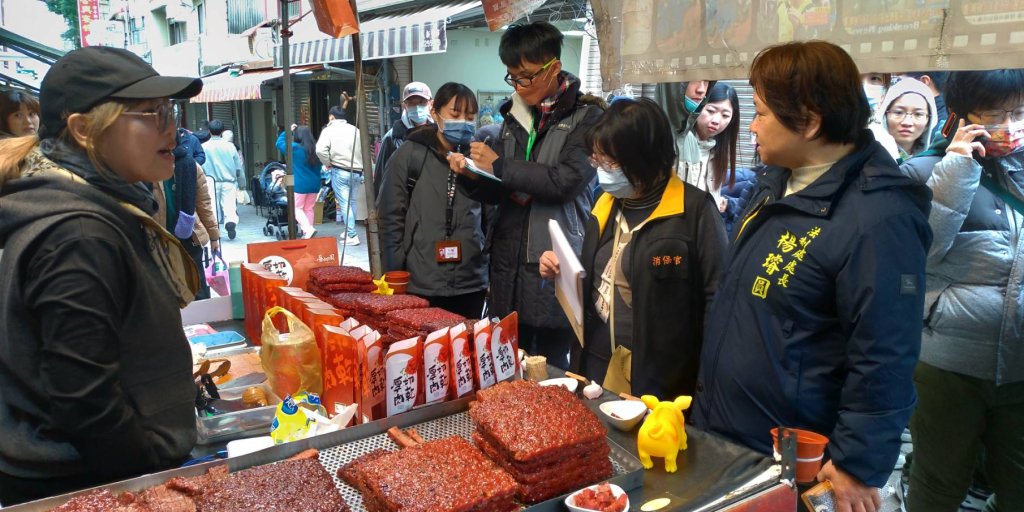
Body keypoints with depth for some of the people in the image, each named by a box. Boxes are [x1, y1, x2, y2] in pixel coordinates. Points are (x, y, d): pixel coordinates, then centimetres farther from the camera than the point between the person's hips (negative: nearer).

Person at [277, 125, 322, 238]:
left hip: (300, 184, -5)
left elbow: (279, 143, 4)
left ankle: (308, 229, -15)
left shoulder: (294, 148, -11)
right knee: (309, 209, 11)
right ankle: (307, 233, 12)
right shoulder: (316, 149, 3)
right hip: (315, 184, 5)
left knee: (297, 208, 4)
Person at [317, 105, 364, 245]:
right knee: (352, 201, 16)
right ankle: (349, 231, 24)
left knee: (344, 203, -3)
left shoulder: (329, 130, -3)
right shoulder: (355, 130, 12)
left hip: (340, 171, -5)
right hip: (357, 171, 5)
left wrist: (327, 163, -3)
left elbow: (320, 150, -17)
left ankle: (351, 235, -6)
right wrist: (360, 165, 13)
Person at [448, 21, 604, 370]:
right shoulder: (515, 116, 14)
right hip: (508, 260, 5)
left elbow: (566, 180, -17)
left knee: (549, 367, 3)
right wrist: (470, 175, -4)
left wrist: (499, 165, -12)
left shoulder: (586, 116, -2)